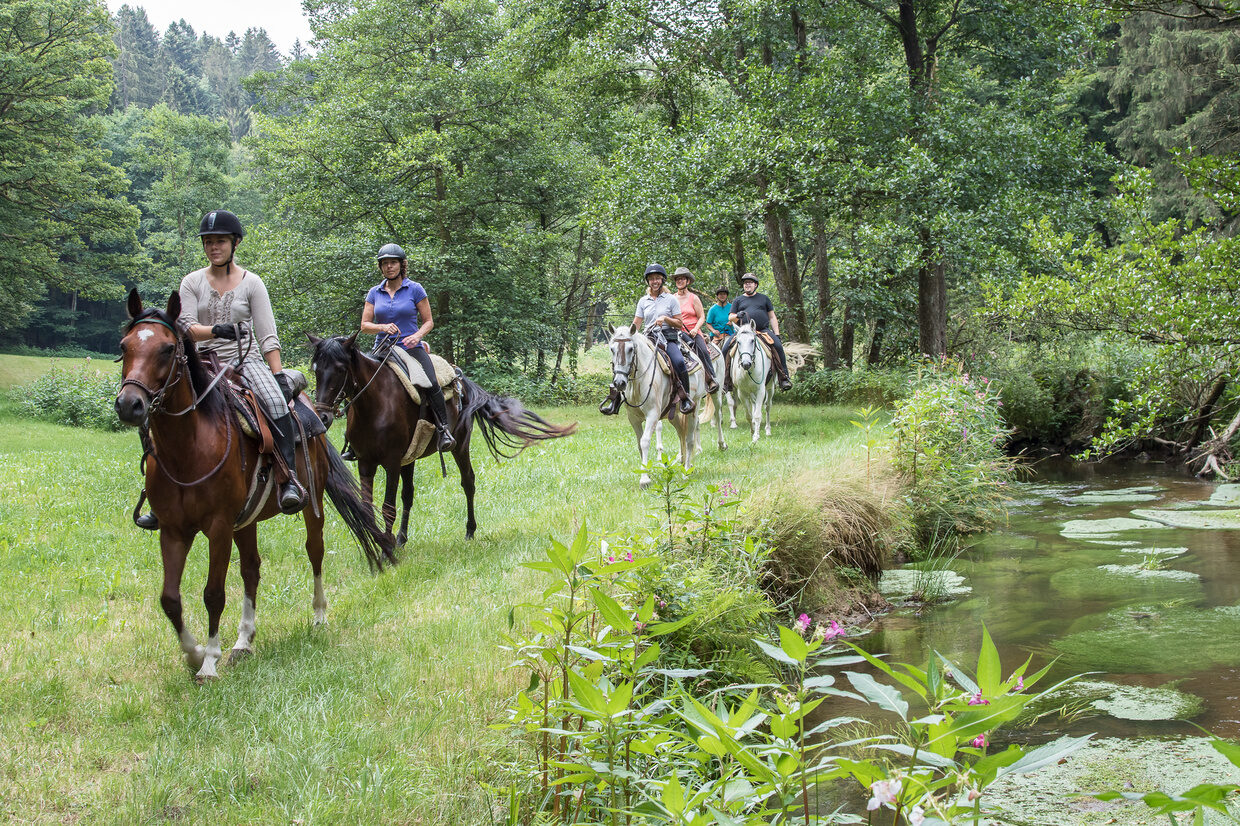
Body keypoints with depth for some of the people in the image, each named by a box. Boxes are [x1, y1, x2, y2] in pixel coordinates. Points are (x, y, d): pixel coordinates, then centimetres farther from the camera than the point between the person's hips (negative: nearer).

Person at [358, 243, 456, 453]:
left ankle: (443, 429, -18)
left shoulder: (415, 289, 4)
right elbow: (364, 325, 9)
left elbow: (428, 322, 6)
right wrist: (383, 327, -13)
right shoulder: (374, 293, 11)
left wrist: (417, 336, -15)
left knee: (431, 384, -28)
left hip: (411, 348, -3)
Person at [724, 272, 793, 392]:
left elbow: (772, 317, 18)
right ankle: (727, 381, -13)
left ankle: (784, 378, -25)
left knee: (778, 346, -28)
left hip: (763, 330, -1)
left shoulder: (764, 298, 19)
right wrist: (738, 316, -11)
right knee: (726, 348, -20)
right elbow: (730, 317, 13)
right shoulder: (738, 300, 19)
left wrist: (777, 335, 6)